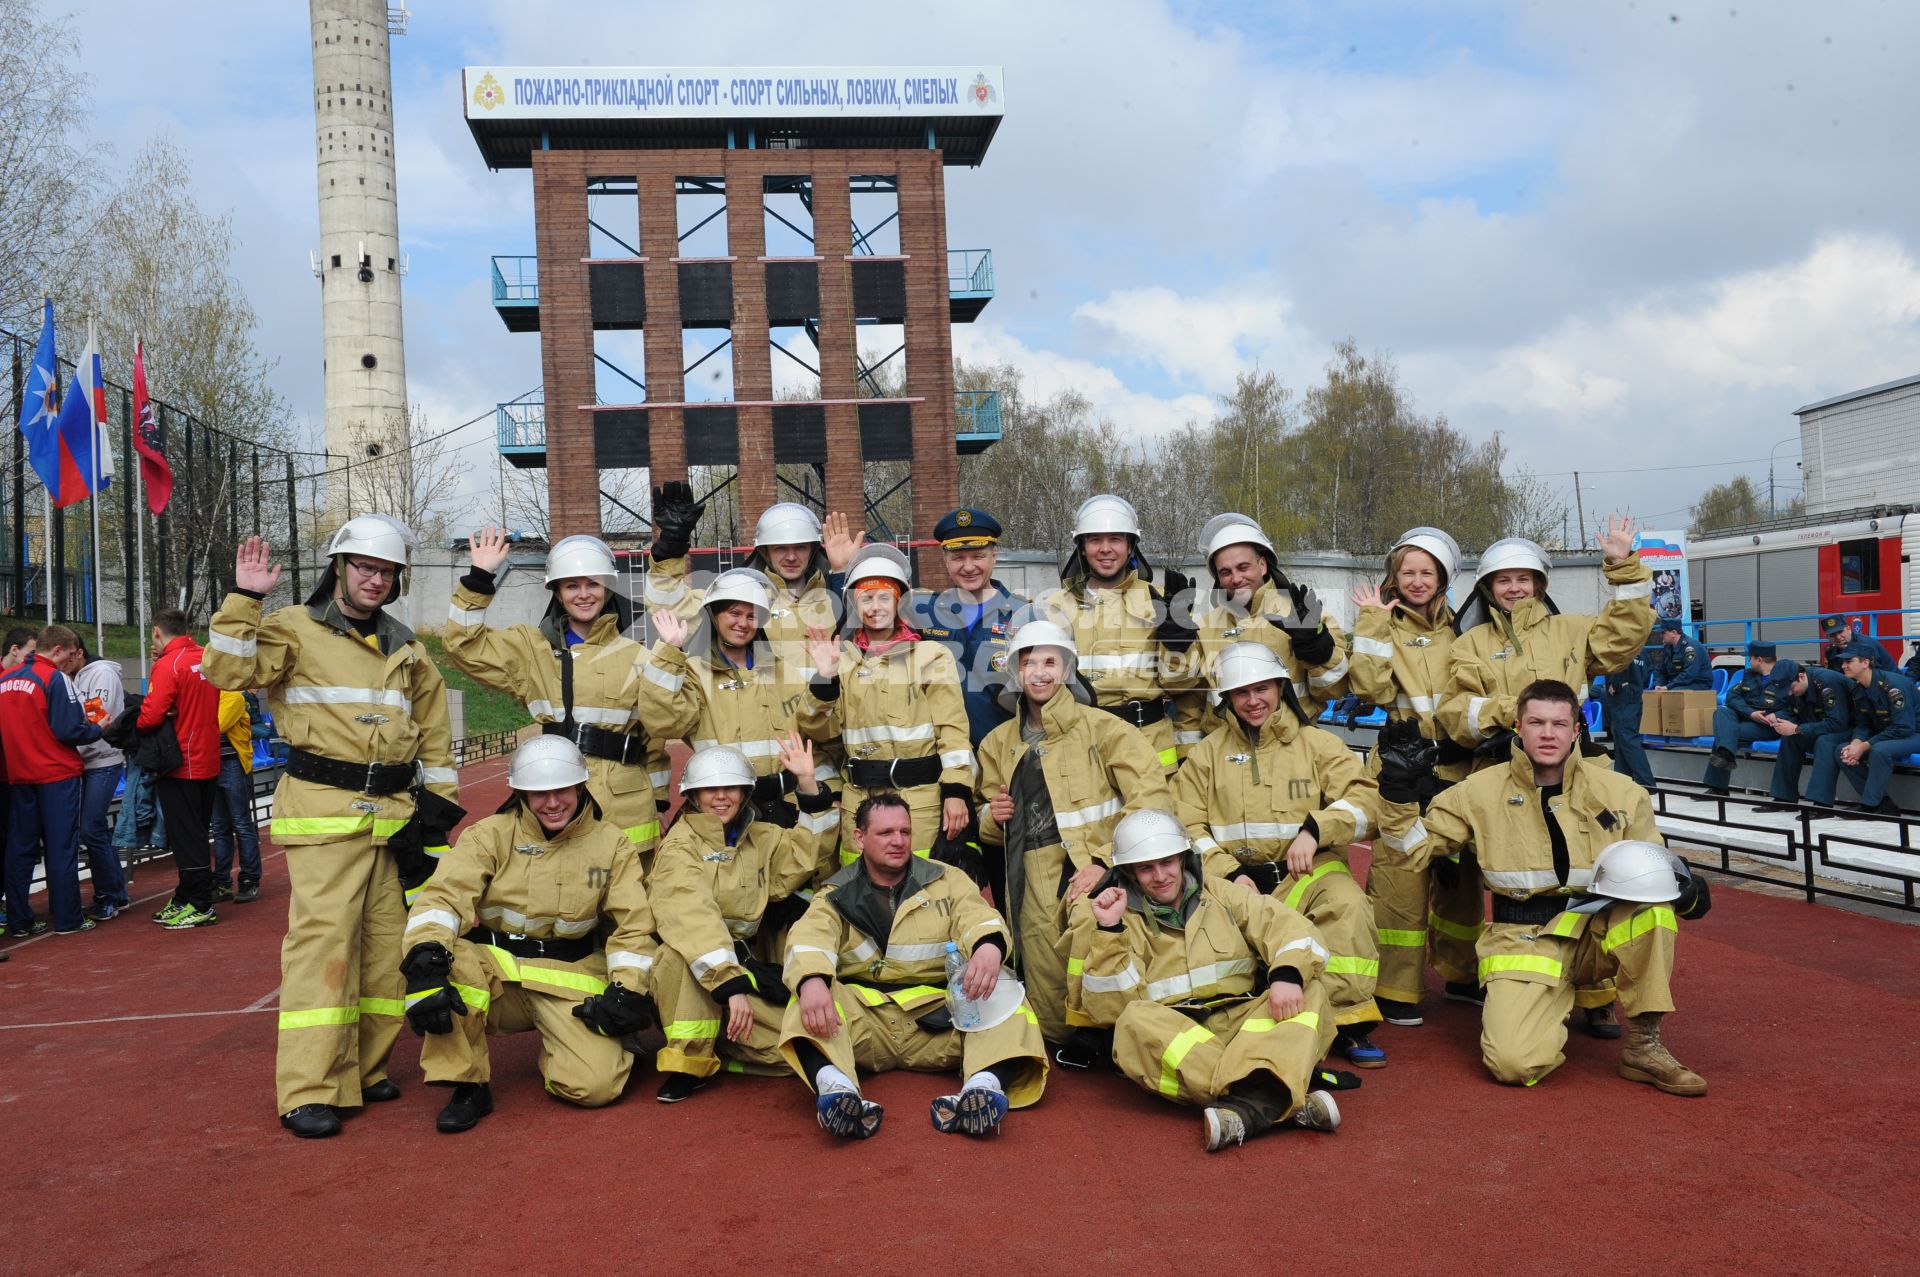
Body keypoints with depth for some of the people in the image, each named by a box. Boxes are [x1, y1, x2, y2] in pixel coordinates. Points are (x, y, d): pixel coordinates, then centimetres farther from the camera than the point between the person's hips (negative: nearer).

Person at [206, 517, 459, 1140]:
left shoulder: (406, 649, 16)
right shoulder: (296, 629, 2)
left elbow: (434, 732, 20)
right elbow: (227, 671, -14)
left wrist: (436, 808, 13)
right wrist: (243, 601, -17)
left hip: (395, 811, 5)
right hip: (323, 811, -5)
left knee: (388, 938, 6)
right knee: (322, 937, -12)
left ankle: (365, 1068, 18)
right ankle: (308, 1091, -8)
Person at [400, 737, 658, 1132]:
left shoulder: (612, 843, 3)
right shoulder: (491, 834, -1)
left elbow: (633, 923, 3)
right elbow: (444, 894, -15)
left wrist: (627, 989, -11)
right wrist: (425, 961, -34)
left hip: (569, 981, 0)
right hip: (496, 972, 0)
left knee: (595, 1085, -22)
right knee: (446, 961, -34)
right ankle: (468, 1085, -13)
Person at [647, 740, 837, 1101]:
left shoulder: (763, 838, 10)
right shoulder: (679, 847, -10)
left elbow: (817, 846, 1)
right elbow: (694, 920, -24)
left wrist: (807, 784, -9)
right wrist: (730, 986, -36)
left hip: (746, 969, 4)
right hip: (689, 972, -4)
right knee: (683, 952, -39)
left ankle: (718, 1042, 10)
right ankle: (687, 1061, -22)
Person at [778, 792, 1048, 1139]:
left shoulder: (947, 881, 13)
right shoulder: (836, 895, 9)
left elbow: (977, 916, -7)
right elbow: (810, 937, -11)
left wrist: (989, 945, -34)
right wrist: (811, 980, -36)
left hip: (938, 1016, 1)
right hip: (862, 1013, 0)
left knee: (1003, 995, -24)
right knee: (809, 997, -28)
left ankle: (985, 1083, -47)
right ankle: (834, 1084, -50)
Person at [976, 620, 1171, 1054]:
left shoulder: (1102, 728, 3)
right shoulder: (998, 744, 19)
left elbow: (1152, 799, -8)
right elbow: (992, 829, 30)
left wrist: (1106, 861, -18)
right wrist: (991, 817, 5)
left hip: (1091, 873, -4)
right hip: (1037, 887, 4)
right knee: (1052, 1018, -5)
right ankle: (1078, 1041, 29)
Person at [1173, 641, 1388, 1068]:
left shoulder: (1318, 743, 10)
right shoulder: (1207, 754, 14)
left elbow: (1363, 798, -2)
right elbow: (1188, 826, 6)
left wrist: (1314, 829, -20)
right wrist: (1229, 874, -10)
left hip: (1306, 871, 0)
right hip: (1234, 874, 1)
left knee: (1348, 905, -32)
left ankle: (1347, 1019, -20)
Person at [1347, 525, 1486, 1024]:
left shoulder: (1459, 627, 11)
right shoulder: (1385, 626, 1)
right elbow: (1371, 687, -15)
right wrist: (1373, 623, -16)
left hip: (1459, 767, 4)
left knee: (1461, 872, 13)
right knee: (1402, 874, -7)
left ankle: (1461, 973, 30)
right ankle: (1395, 987, 3)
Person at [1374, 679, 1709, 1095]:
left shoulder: (1621, 793, 4)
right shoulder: (1481, 792, 0)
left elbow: (1653, 870, 12)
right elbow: (1411, 847, 5)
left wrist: (1686, 892, -11)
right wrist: (1398, 794, -12)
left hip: (1597, 931, 2)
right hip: (1525, 939, -2)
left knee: (1653, 904, -31)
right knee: (1513, 1062, -27)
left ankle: (1643, 1045, -14)